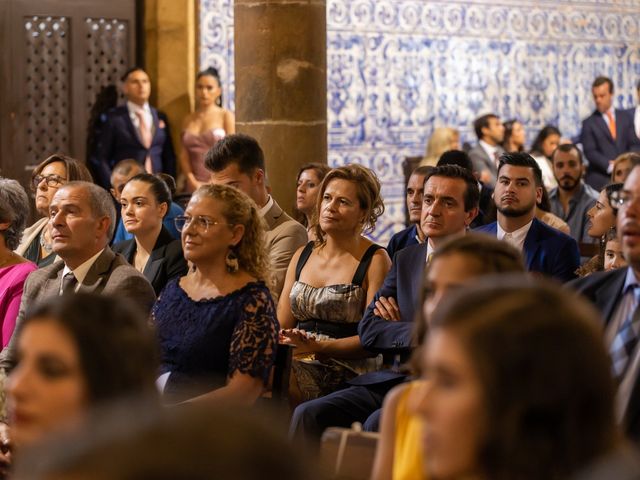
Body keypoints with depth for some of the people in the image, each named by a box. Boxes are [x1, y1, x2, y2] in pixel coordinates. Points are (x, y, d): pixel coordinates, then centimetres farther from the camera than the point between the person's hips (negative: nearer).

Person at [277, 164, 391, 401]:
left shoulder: (375, 260, 1)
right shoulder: (302, 256, 18)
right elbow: (282, 326, 16)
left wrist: (319, 347, -19)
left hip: (347, 370, -5)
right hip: (297, 362, 5)